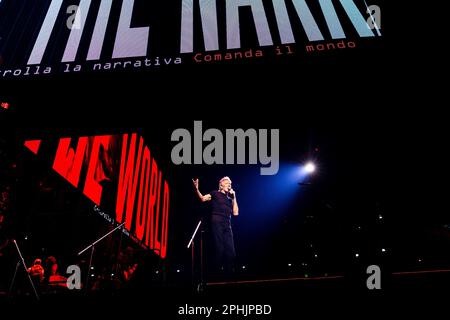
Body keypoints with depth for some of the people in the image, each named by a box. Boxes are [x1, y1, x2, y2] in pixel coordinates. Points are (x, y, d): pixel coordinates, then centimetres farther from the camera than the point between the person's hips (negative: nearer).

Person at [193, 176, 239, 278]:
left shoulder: (230, 199, 23)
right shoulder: (215, 193, 9)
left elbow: (235, 213, 13)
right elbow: (203, 198, -6)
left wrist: (234, 197, 12)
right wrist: (196, 189, -25)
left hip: (227, 225, 5)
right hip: (217, 223, -5)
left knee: (231, 251, -2)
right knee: (219, 248, -10)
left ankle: (229, 273, 6)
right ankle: (217, 272, 0)